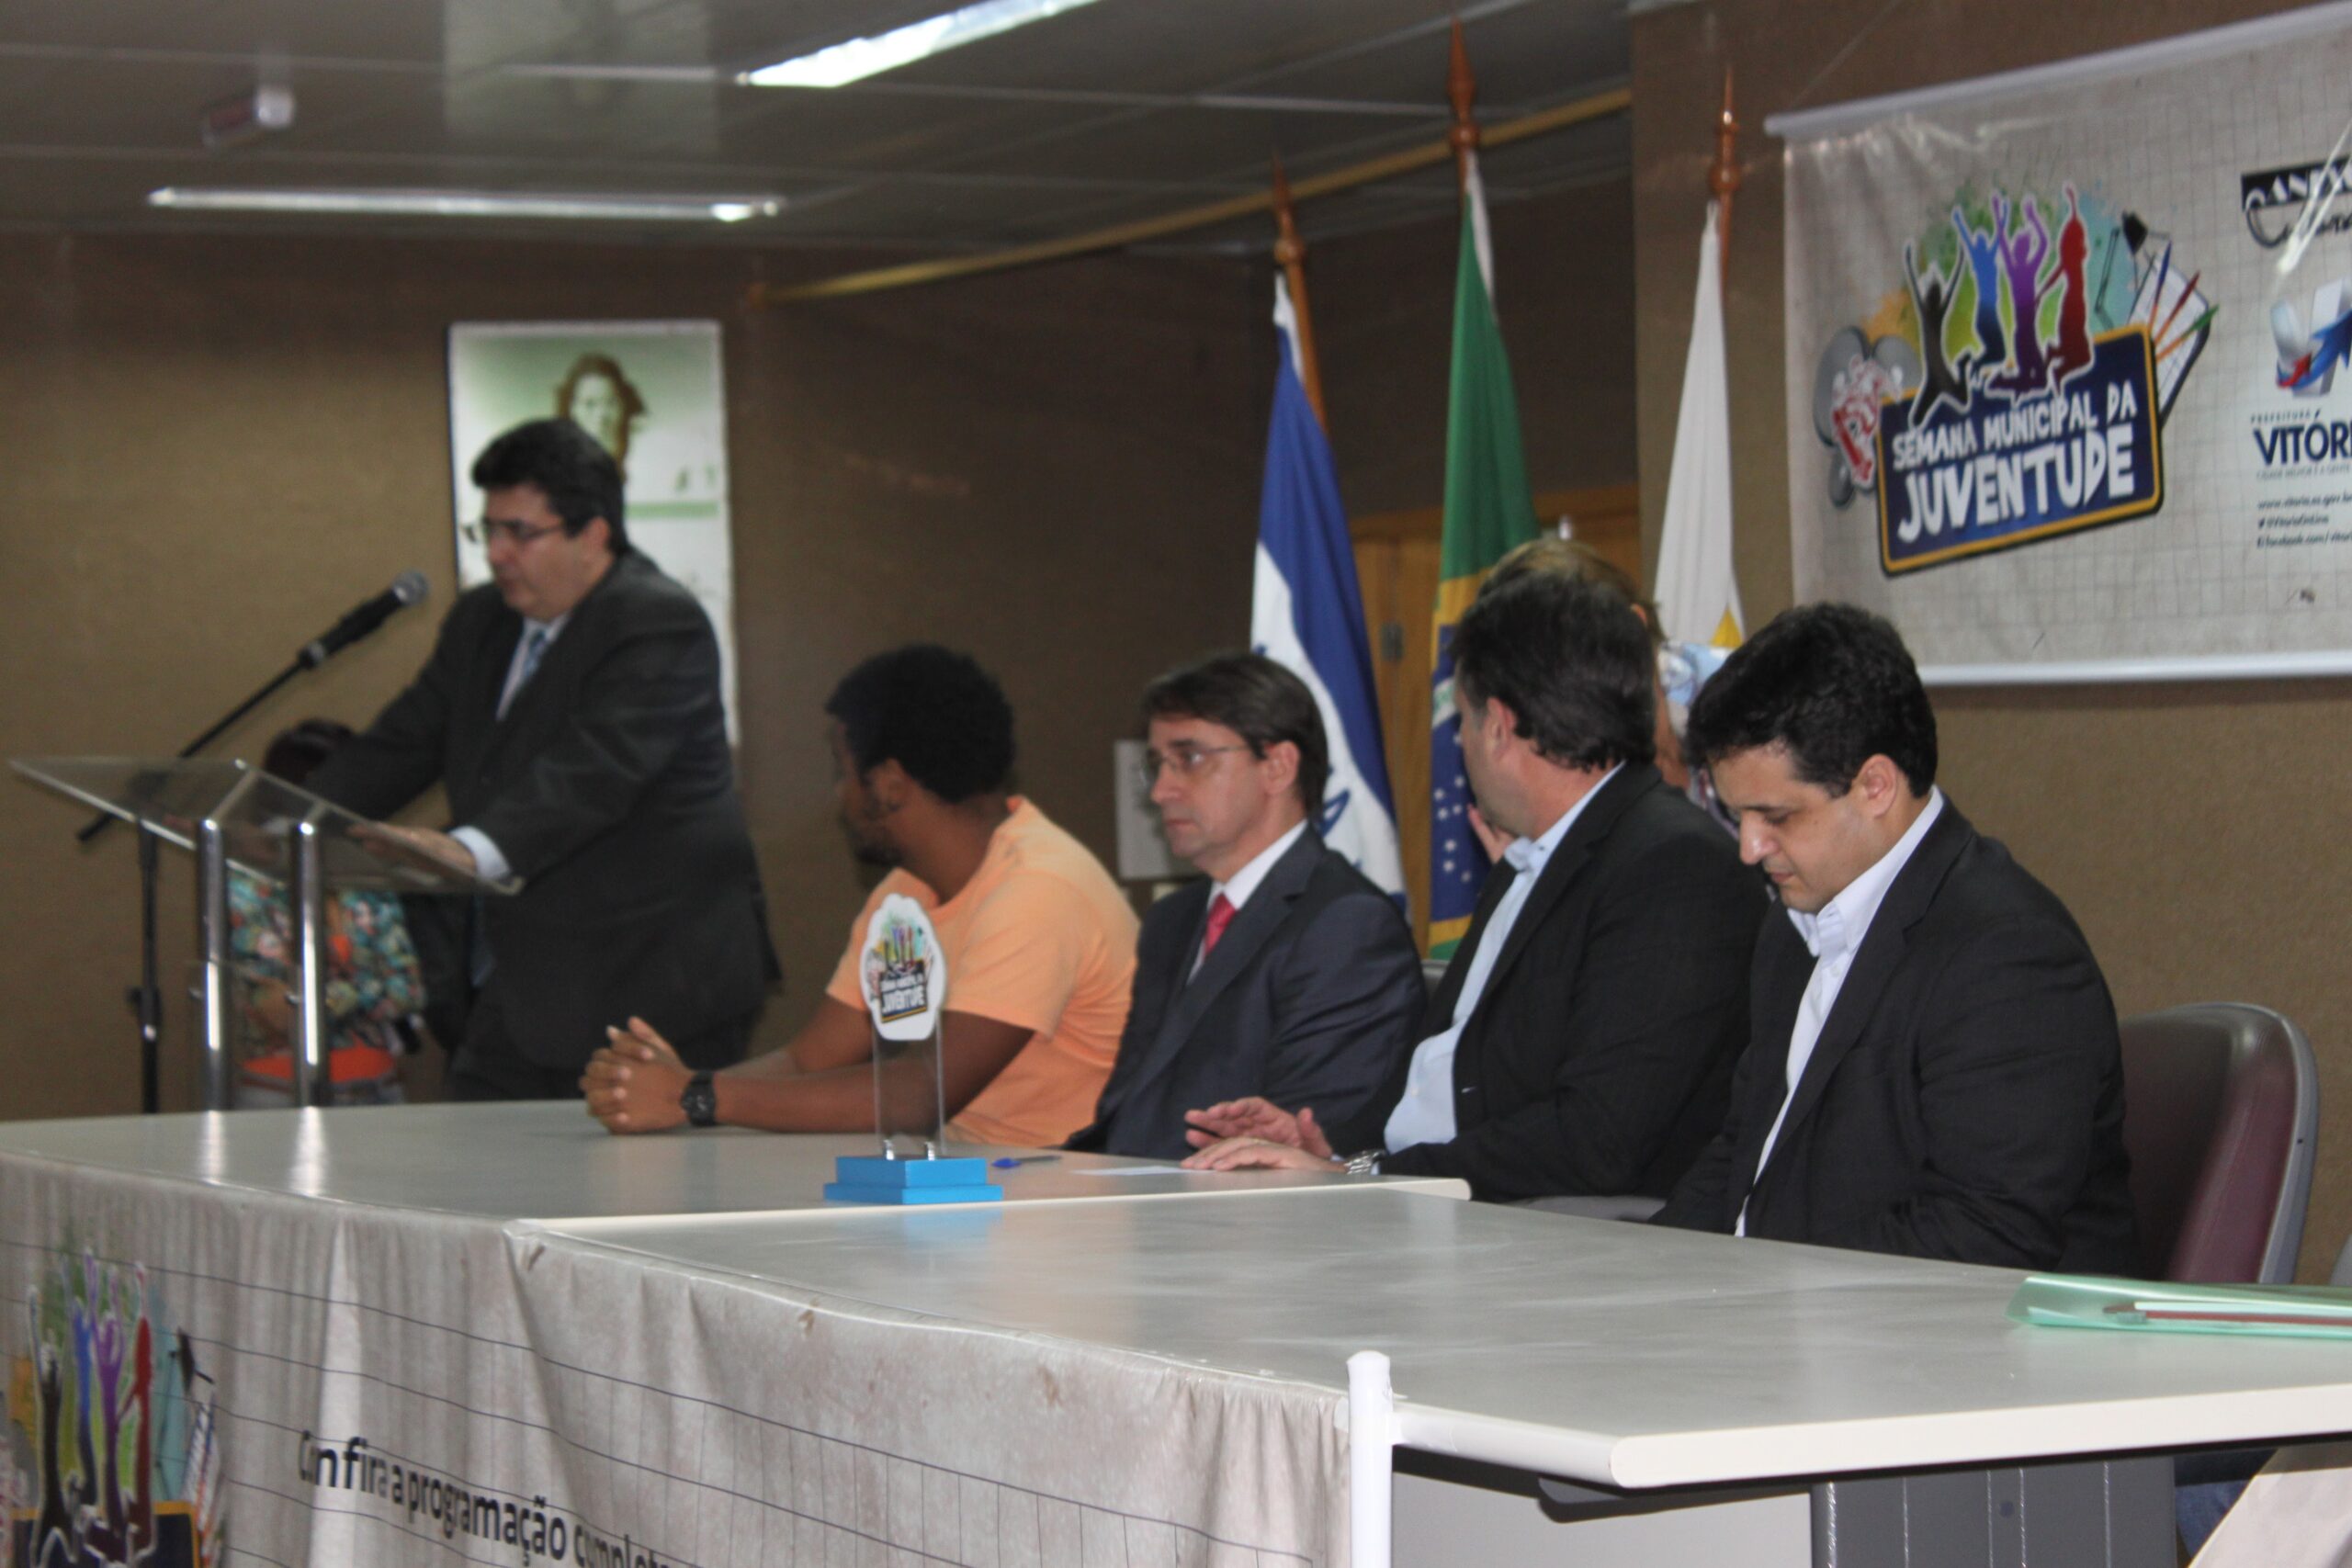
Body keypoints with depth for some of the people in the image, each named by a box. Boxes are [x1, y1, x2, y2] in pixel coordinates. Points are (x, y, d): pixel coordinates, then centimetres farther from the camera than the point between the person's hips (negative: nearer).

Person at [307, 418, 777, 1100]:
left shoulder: (661, 626, -14)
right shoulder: (481, 622, 15)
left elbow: (595, 771, -28)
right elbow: (401, 745, 15)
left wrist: (473, 850, -42)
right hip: (518, 993, 8)